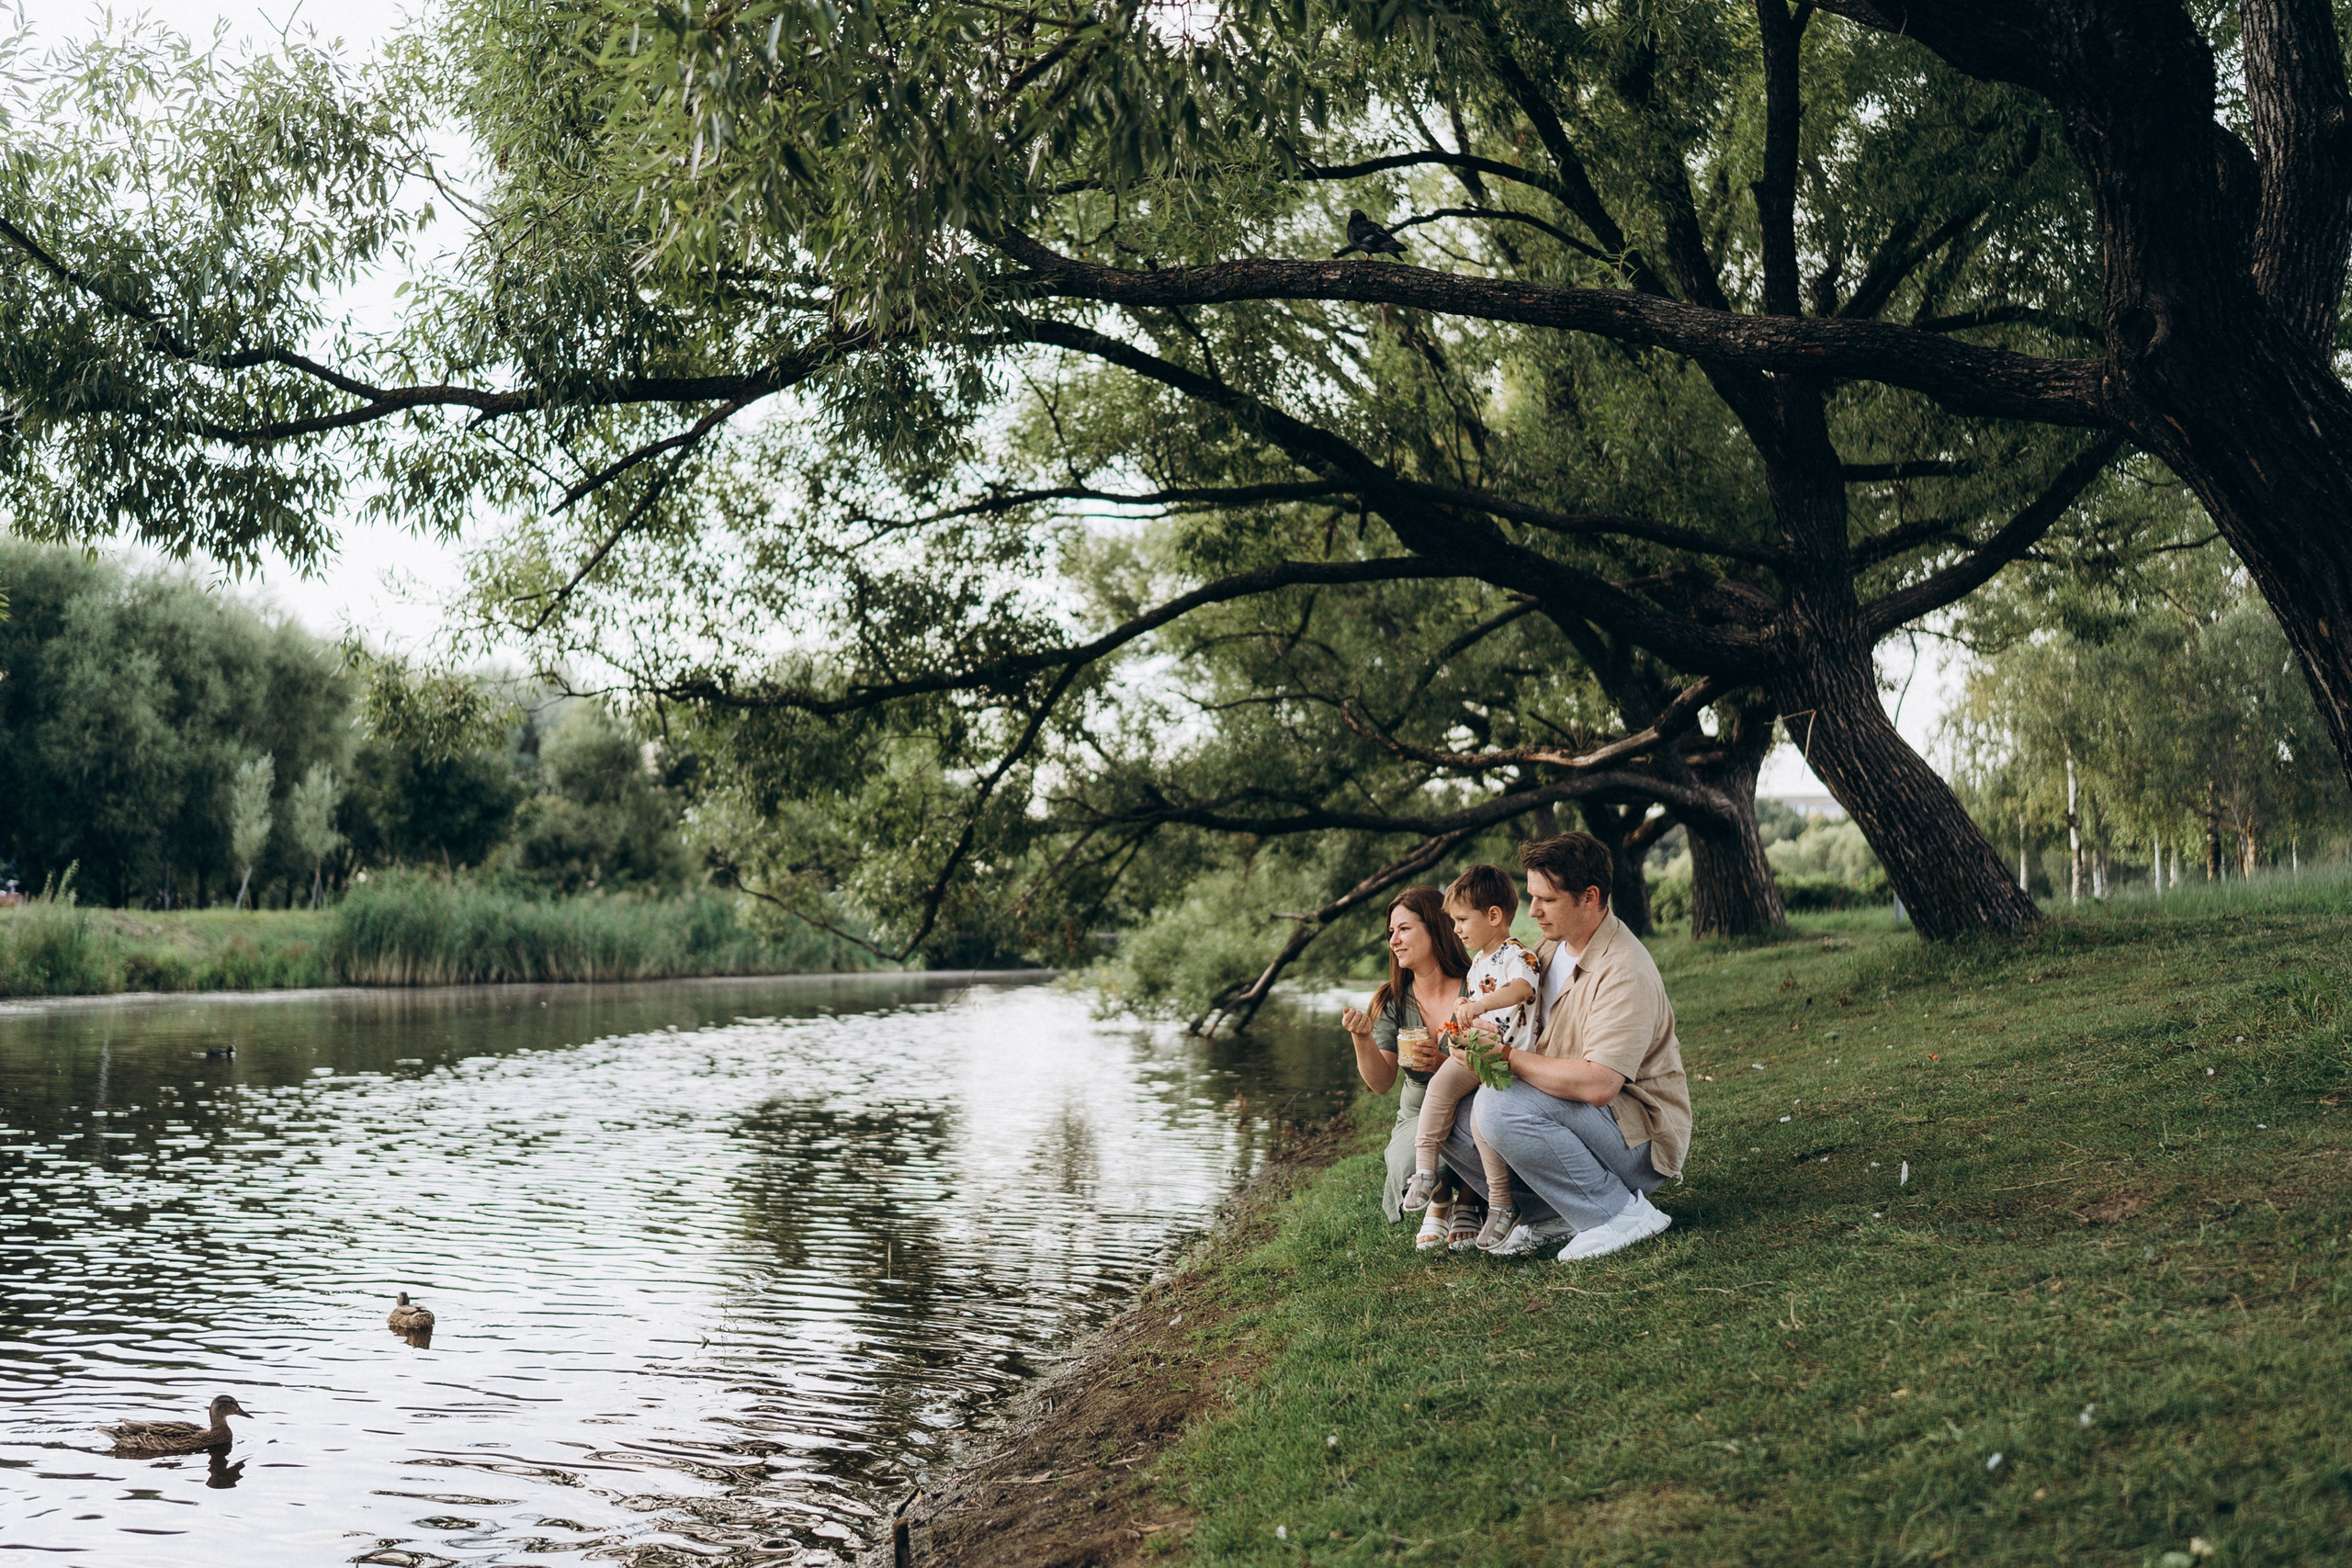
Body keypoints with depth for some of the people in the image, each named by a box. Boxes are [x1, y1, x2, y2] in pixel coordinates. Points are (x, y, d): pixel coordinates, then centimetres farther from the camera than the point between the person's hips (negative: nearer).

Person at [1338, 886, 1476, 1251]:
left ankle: (1468, 1203, 2)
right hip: (1417, 1116, 3)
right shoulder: (1392, 1001, 2)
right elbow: (1381, 1083, -3)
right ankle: (1439, 1201, 11)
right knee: (1411, 1165, -31)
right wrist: (1362, 1038, -20)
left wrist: (1446, 1063, -31)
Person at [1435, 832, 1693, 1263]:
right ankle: (1545, 1211, 1)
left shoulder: (1624, 972, -22)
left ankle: (1620, 1212, -17)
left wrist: (1510, 1058, -23)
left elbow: (1597, 1085, -32)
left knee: (1501, 1107, -31)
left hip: (1641, 1140, -9)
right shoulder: (1554, 948, 7)